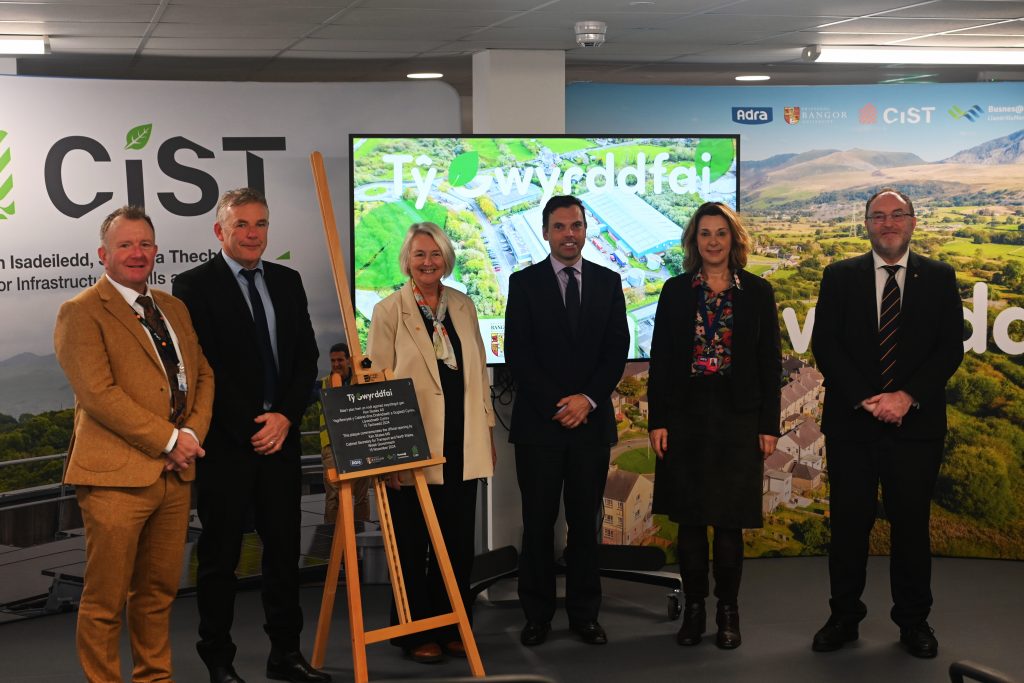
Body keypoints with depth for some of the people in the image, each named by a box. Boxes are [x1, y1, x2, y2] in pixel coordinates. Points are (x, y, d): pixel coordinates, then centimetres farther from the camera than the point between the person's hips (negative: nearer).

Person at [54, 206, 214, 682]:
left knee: (159, 593, 14)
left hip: (175, 473, 7)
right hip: (116, 476, -6)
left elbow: (203, 375, 17)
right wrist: (169, 440, -14)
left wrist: (193, 434, -1)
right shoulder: (81, 313, -5)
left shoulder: (174, 309, 18)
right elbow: (99, 392, -15)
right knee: (105, 601, 0)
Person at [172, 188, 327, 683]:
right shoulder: (194, 285, -5)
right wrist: (249, 427, -11)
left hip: (280, 437, 5)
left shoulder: (288, 282, 12)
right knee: (220, 554, 4)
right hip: (225, 443, -5)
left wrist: (285, 416, -5)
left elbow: (306, 358, 9)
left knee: (284, 549, 9)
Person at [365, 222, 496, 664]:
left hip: (462, 444, 4)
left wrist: (487, 428, 11)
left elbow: (479, 371, 14)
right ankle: (415, 633, 16)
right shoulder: (389, 311, -3)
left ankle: (452, 628, 20)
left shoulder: (462, 305, 10)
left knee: (458, 541, 9)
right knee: (413, 543, 5)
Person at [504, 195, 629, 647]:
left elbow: (618, 349, 4)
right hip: (538, 421, -2)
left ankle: (584, 613, 14)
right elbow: (517, 354, -4)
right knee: (538, 522, 3)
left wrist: (588, 398, -9)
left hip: (591, 418, 2)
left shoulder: (608, 282, 9)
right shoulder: (524, 283, 2)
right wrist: (556, 404, -11)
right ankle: (537, 615, 13)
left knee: (586, 521, 6)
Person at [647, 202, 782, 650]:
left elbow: (770, 362, 4)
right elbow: (660, 360, 4)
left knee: (729, 519, 2)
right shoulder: (675, 291, 5)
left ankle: (728, 612, 14)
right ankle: (693, 609, 15)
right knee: (689, 517, 4)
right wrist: (657, 420, -3)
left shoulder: (757, 292, 4)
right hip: (686, 415, 1)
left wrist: (769, 424, -2)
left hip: (738, 417, -1)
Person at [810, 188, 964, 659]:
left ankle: (913, 621, 18)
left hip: (915, 423, 0)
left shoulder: (939, 278, 6)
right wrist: (865, 400, -11)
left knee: (912, 523, 5)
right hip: (851, 422, 0)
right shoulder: (839, 277, 6)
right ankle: (844, 617, 16)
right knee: (849, 522, 5)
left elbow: (950, 349, 0)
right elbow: (824, 346, -1)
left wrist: (907, 397, -12)